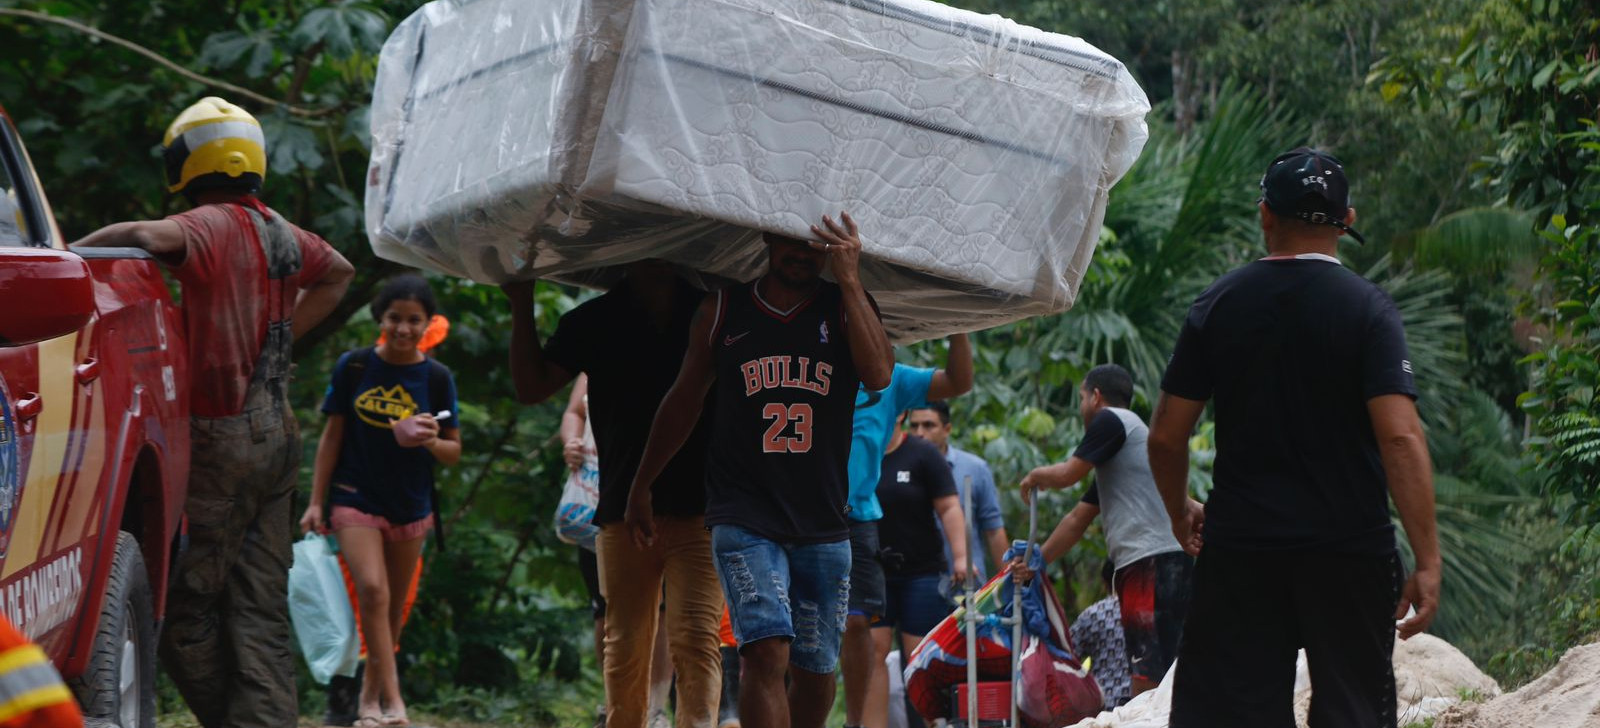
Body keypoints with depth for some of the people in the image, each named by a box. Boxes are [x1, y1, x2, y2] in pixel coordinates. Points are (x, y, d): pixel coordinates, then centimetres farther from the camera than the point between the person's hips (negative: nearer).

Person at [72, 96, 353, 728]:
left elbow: (152, 236, -33)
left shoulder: (213, 226, -12)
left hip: (222, 439, -8)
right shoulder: (280, 233, 12)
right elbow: (336, 273, 32)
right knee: (260, 607, 8)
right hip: (276, 436, 8)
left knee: (186, 605, -1)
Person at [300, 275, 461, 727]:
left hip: (411, 507, 2)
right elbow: (332, 436, 2)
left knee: (394, 610, 9)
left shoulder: (437, 378, -3)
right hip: (356, 500, -2)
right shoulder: (353, 367, -4)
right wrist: (316, 502, -1)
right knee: (372, 590, -20)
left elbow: (453, 453, 2)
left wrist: (430, 441, -20)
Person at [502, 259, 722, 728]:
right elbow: (532, 387, 6)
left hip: (699, 508, -2)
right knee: (625, 648, 8)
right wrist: (522, 307, -3)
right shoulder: (595, 320, 8)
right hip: (623, 509, 2)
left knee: (696, 639, -14)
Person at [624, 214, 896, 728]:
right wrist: (642, 486, 20)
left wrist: (849, 279, -16)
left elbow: (879, 374, -13)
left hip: (823, 525, 2)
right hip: (744, 517, -2)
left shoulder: (845, 307, 7)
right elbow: (683, 400, 17)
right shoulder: (723, 310, 7)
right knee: (767, 652, -20)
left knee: (815, 672, 7)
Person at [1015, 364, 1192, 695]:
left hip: (1153, 559, -10)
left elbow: (1067, 474, -3)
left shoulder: (1112, 420, 0)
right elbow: (1078, 519, 31)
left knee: (1149, 674, -16)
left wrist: (1034, 477, 18)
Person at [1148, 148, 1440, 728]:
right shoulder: (1367, 308, -6)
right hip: (1350, 549, -2)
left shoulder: (1217, 305, 2)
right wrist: (1427, 561, -13)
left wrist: (1181, 514, 22)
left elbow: (1166, 436, 4)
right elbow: (1400, 437, -15)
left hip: (1237, 549, 2)